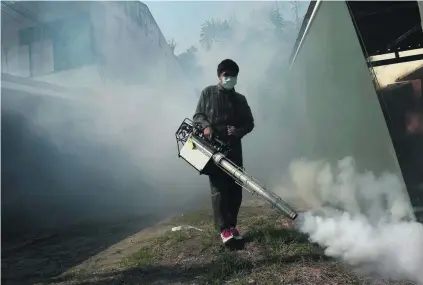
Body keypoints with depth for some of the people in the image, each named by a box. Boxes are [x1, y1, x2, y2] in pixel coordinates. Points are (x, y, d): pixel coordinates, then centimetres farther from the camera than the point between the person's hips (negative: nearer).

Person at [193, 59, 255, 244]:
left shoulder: (240, 99, 15)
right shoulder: (208, 93, 8)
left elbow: (249, 123, 15)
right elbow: (197, 115, 7)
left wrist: (239, 131, -7)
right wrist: (206, 126, -14)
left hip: (233, 148, 3)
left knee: (235, 187, 2)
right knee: (218, 188, -9)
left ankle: (232, 225, 15)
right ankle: (223, 229, -6)